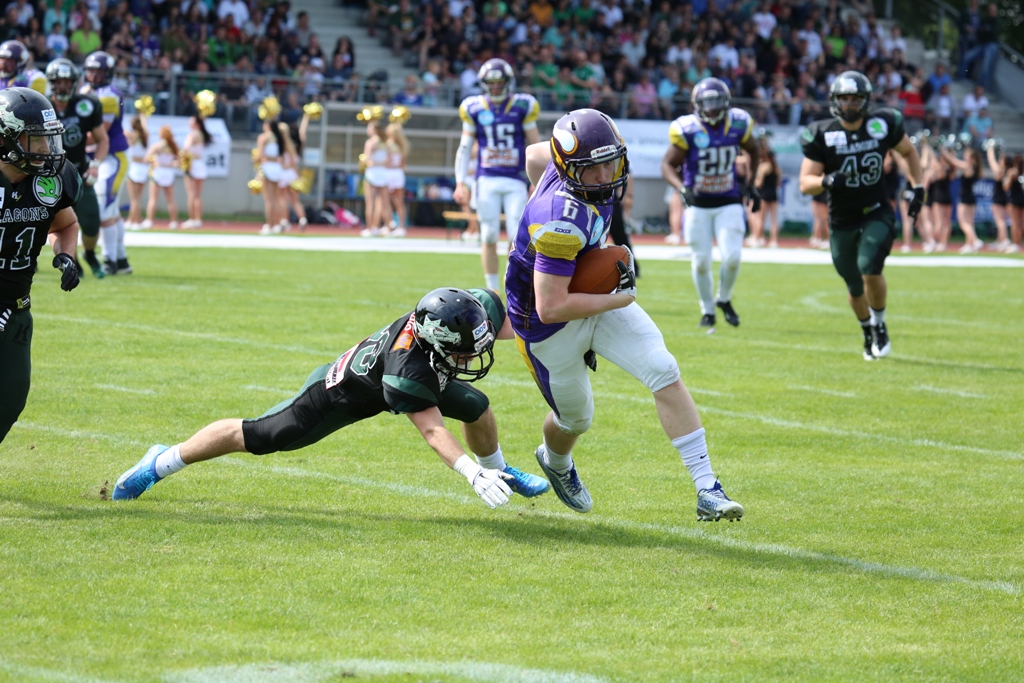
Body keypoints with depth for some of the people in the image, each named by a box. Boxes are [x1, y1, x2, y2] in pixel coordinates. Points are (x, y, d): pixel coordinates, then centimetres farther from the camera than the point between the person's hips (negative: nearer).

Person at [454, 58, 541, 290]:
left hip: (515, 181, -1)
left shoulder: (522, 107, 1)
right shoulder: (474, 109, 4)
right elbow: (464, 148, 8)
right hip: (487, 181, 1)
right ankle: (492, 291, 12)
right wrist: (460, 183, 1)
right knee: (489, 237, 3)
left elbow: (535, 146, 5)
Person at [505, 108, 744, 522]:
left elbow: (534, 155, 9)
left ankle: (707, 490, -12)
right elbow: (550, 307, -35)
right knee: (575, 417, 15)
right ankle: (554, 461, 55)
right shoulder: (562, 223, -37)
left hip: (595, 296, 7)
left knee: (664, 372, -11)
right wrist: (619, 300, -25)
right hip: (550, 327, -7)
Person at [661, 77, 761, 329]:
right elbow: (668, 165, -9)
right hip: (698, 205, -1)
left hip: (729, 203, 1)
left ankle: (724, 300, 19)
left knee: (732, 257, -10)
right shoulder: (686, 130, -16)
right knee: (701, 260, 3)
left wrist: (750, 185, 10)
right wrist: (682, 188, -26)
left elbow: (754, 151, 13)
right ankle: (707, 310, 24)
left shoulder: (738, 124, -7)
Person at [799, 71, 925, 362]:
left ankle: (879, 324, 3)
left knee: (870, 269, -24)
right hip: (842, 221, 1)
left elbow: (909, 152, 14)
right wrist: (827, 181, -31)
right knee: (856, 289, 10)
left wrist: (918, 188, 6)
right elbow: (805, 183, -10)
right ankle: (868, 332, 39)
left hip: (877, 214, -1)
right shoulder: (822, 135, -10)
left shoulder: (883, 125, -6)